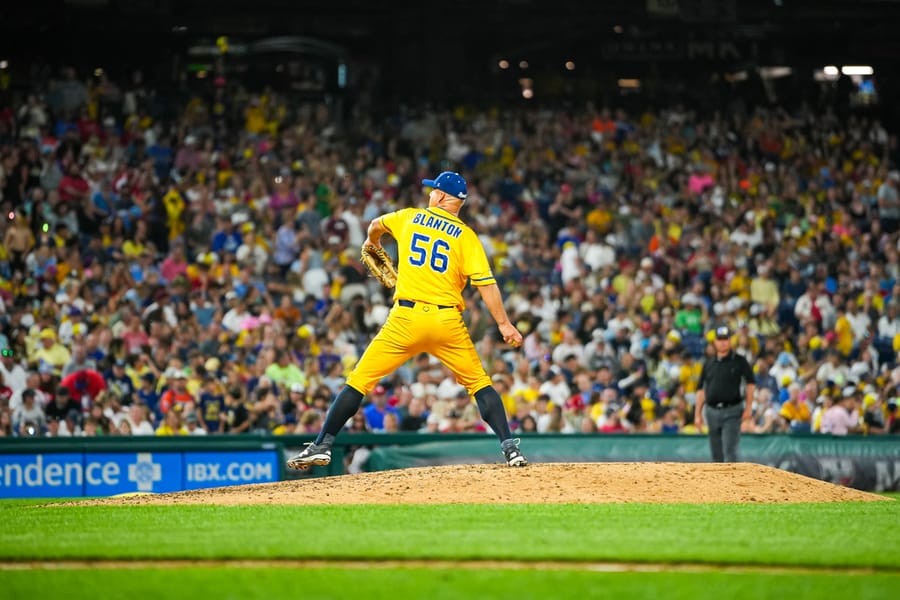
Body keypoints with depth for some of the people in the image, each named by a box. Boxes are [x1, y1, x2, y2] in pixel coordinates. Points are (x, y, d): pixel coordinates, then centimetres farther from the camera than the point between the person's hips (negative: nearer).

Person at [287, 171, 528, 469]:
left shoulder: (409, 218, 11)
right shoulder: (466, 236, 4)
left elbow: (375, 225, 33)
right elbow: (485, 283, -6)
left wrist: (372, 241, 55)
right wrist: (504, 324, -4)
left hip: (406, 318, 0)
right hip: (447, 321, 0)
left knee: (360, 380, 5)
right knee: (479, 383, 12)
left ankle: (321, 446, 1)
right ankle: (510, 447, 0)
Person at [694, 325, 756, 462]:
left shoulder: (739, 361, 1)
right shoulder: (709, 363, 13)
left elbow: (750, 384, 0)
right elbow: (701, 389, 14)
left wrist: (748, 407, -9)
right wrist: (698, 413, 9)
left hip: (732, 411, -4)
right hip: (712, 412, 4)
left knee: (729, 451, -12)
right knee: (716, 454, 8)